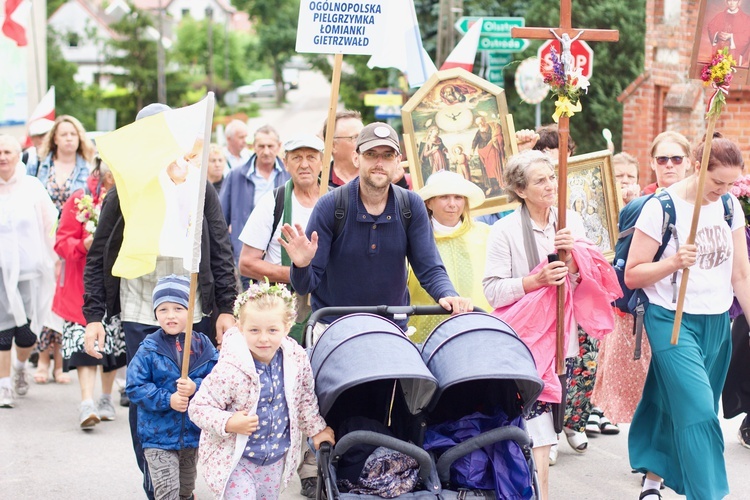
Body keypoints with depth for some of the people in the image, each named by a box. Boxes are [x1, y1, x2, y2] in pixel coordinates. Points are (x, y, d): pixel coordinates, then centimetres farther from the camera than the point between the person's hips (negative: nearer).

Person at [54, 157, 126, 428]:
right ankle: (87, 403, -14)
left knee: (114, 340, 9)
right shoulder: (81, 200, -4)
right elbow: (62, 241, -5)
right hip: (85, 284, -4)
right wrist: (83, 245, -23)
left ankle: (106, 400, 24)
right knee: (85, 340, -12)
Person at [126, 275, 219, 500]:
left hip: (193, 434, 3)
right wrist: (167, 400, -22)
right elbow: (135, 388, -12)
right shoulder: (148, 350, -10)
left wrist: (196, 388, -24)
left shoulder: (204, 348, -3)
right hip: (158, 436, -3)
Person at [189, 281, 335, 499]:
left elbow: (306, 397, 9)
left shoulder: (297, 359, -11)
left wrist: (316, 429, 16)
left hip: (276, 457, 5)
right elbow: (198, 408, -19)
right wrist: (228, 423, -32)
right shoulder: (229, 370, -27)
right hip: (234, 458, -5)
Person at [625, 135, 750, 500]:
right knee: (698, 410, -14)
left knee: (676, 405, 11)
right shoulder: (661, 208, -11)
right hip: (672, 321, -5)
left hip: (716, 323, 5)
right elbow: (632, 276, -8)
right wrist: (674, 262, -24)